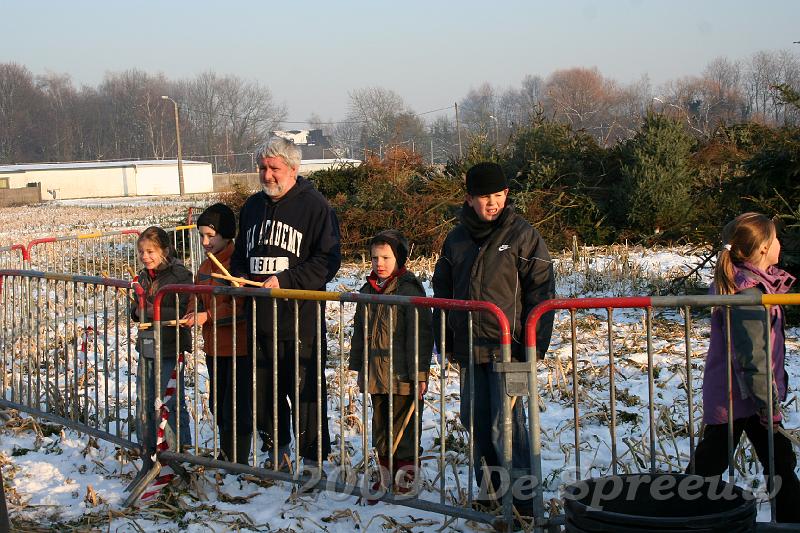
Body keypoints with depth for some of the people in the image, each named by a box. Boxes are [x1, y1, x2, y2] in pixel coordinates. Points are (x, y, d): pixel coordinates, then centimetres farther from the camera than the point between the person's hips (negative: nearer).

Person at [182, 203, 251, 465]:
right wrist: (192, 314, -4)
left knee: (236, 407, -4)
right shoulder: (206, 265, 11)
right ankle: (225, 456, 33)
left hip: (239, 347, -9)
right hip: (214, 347, 9)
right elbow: (198, 296, 17)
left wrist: (209, 316, -24)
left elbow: (242, 306, -22)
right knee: (218, 404, 19)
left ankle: (238, 463, 5)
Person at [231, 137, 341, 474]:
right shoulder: (252, 206, 16)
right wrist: (240, 277, 6)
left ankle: (313, 457, 6)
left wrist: (284, 280, -16)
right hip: (259, 316, 6)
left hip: (301, 317, -6)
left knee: (304, 390, -4)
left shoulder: (314, 206, -5)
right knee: (263, 389, 11)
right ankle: (275, 450, 26)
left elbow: (327, 260, -10)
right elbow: (240, 254, 27)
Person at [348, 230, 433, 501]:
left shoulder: (409, 290, -11)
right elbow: (360, 331, 20)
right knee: (380, 426, 15)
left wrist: (420, 374, -16)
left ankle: (407, 477, 10)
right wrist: (358, 366, 18)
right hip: (375, 374, 7)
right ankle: (385, 476, 26)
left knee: (403, 429, 0)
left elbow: (420, 334, -14)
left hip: (402, 377, -7)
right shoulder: (369, 289, 11)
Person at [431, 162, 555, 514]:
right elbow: (442, 290, 21)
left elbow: (541, 290, -4)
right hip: (467, 348, 6)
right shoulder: (456, 239, 11)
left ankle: (524, 500, -5)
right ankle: (489, 492, 22)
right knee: (475, 420, 10)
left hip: (506, 347, -5)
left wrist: (534, 343, -10)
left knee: (505, 423, -11)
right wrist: (444, 339, 14)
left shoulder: (523, 235, -2)